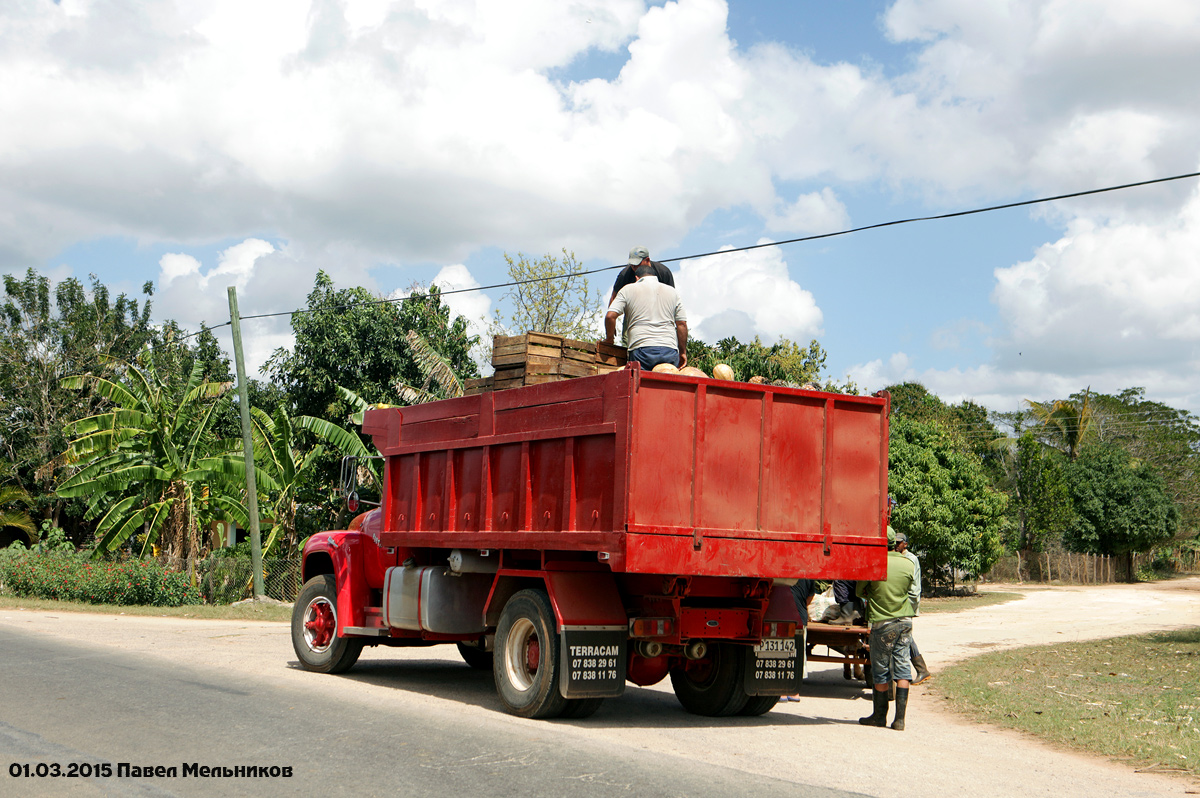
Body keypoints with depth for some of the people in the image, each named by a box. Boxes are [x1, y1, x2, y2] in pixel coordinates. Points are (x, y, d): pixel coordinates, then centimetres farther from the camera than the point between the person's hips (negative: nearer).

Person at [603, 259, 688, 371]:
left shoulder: (628, 290, 12)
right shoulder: (672, 292, 20)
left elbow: (610, 316, 2)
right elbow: (682, 324, 15)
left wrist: (609, 338, 17)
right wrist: (683, 352, 21)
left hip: (641, 350, -2)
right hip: (670, 351, 2)